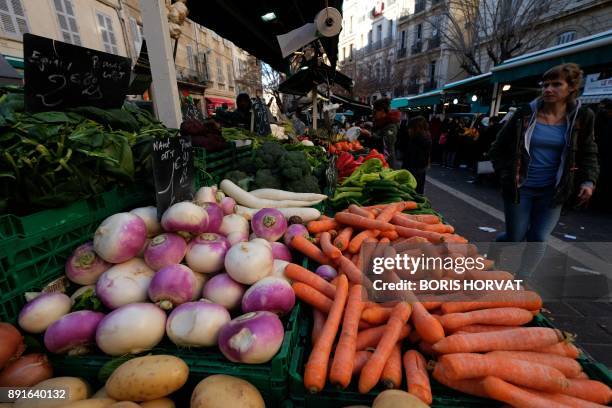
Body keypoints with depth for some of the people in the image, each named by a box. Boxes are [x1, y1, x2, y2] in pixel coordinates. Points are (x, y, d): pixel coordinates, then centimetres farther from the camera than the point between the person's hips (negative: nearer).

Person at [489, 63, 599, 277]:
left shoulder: (581, 116, 0)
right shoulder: (525, 114, -5)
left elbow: (588, 153, 10)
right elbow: (498, 148, 2)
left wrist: (588, 181, -4)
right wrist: (505, 175, -5)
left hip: (552, 191, 2)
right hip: (520, 187, -2)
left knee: (539, 239, 4)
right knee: (515, 237, 4)